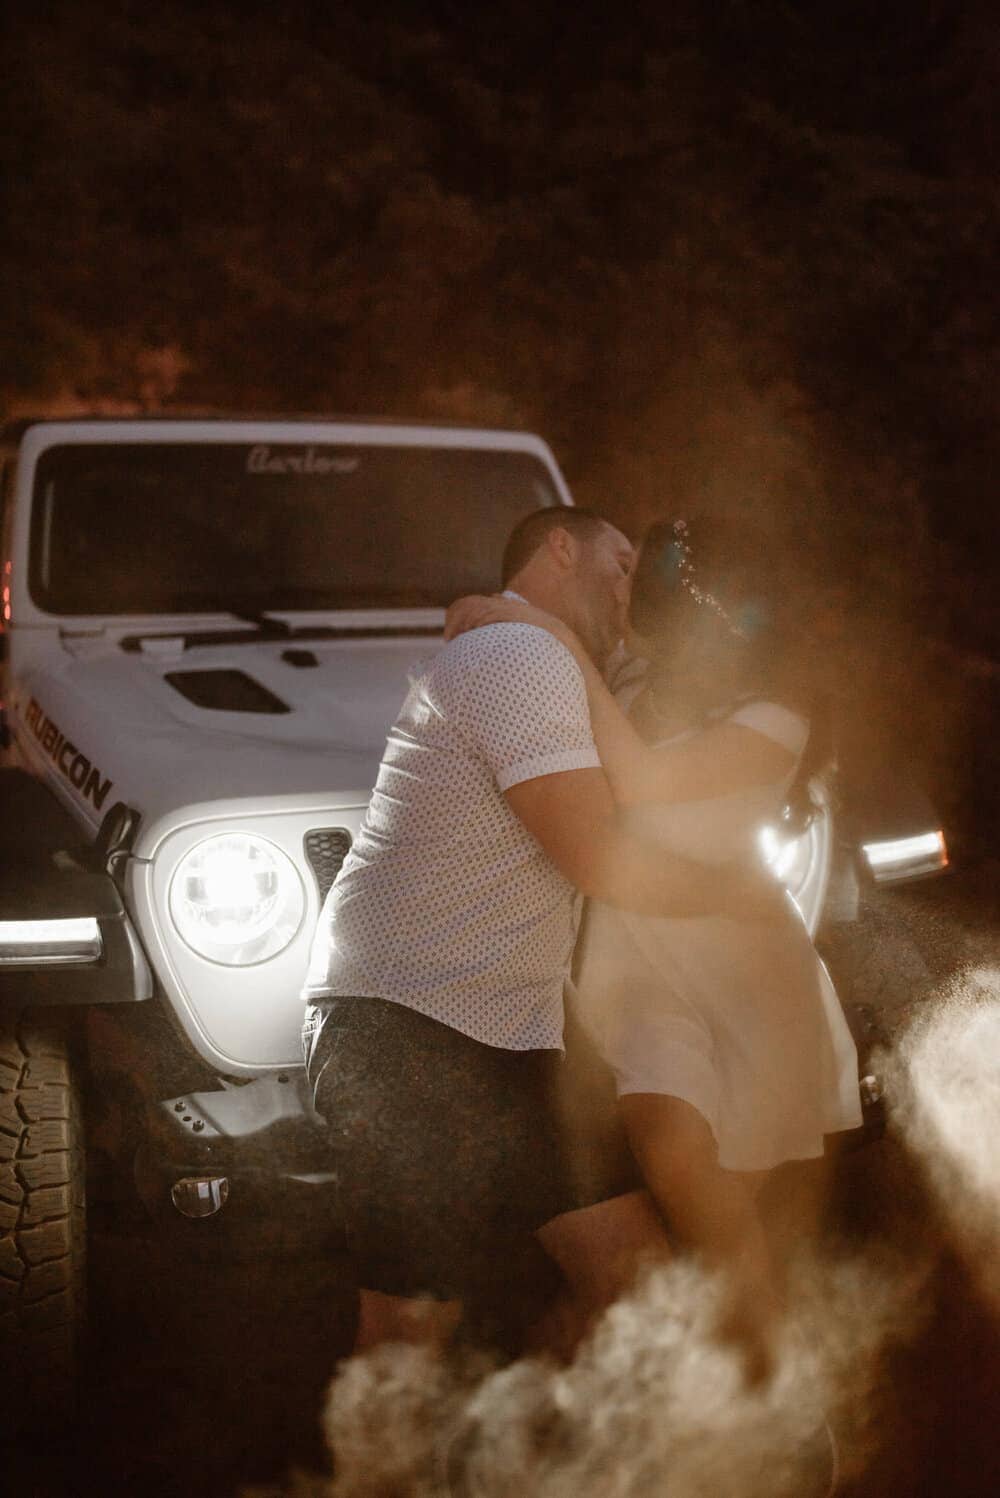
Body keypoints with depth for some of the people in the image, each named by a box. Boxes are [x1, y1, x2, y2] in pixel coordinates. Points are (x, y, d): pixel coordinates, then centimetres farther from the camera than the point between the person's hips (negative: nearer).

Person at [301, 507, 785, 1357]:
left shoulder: (534, 666, 25)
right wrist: (740, 893, 1)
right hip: (404, 1030, -10)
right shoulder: (523, 658, -10)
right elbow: (602, 863, -15)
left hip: (506, 1040, 10)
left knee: (639, 1271, 6)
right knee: (412, 1331, -9)